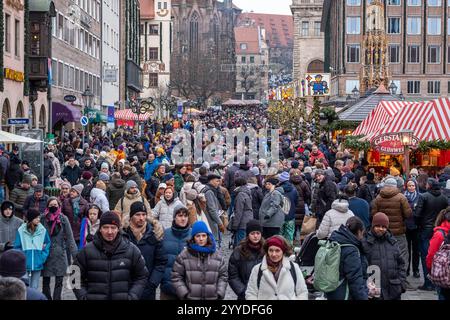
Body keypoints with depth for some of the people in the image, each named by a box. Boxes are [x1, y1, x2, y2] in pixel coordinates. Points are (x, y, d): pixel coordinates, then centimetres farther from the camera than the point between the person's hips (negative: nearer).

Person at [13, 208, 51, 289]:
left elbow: (47, 244, 9)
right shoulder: (21, 231, -6)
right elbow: (17, 247, 0)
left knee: (34, 287, 10)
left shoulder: (43, 230, -1)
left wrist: (43, 257, -1)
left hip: (37, 265, 2)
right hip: (25, 265, -2)